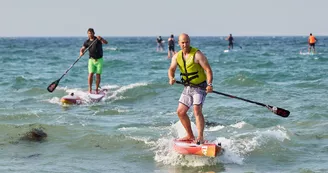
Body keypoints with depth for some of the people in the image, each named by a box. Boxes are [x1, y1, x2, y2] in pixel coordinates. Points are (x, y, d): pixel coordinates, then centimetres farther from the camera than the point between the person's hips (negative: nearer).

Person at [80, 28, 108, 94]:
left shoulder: (98, 39, -5)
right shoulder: (87, 42, 3)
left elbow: (106, 42, -20)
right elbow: (82, 49, -2)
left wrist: (101, 39, -41)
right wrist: (81, 52, -26)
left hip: (99, 60, -1)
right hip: (91, 60, 1)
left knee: (98, 75, 0)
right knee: (91, 74, -12)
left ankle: (97, 89, 8)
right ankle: (90, 89, -7)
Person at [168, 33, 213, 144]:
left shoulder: (197, 54, -14)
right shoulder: (177, 56, 6)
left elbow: (208, 70, -17)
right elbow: (171, 69, -3)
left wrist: (209, 84, -31)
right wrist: (171, 78, -27)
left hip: (200, 87, -7)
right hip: (187, 87, 7)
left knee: (197, 110, -22)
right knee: (180, 112, 8)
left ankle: (200, 137, -25)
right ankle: (190, 135, 22)